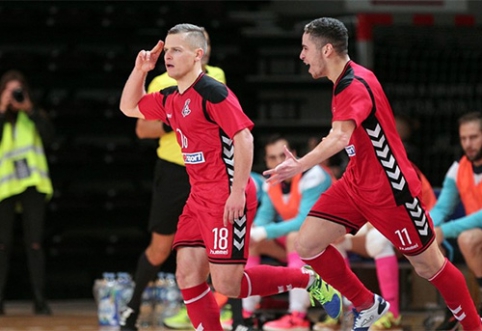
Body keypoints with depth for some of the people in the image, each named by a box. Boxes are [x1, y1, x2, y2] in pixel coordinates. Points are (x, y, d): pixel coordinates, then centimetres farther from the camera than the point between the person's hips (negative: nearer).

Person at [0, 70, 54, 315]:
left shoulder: (34, 117, 13)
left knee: (34, 242, -4)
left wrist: (30, 109, -10)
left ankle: (40, 300, -6)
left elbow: (48, 136, -5)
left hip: (33, 184, 0)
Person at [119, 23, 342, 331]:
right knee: (188, 276, 0)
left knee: (227, 284, -10)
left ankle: (309, 279, 6)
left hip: (227, 198, -9)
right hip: (199, 198, 9)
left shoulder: (212, 92, -14)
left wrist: (238, 192, -23)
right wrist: (140, 70, 13)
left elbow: (243, 138, -19)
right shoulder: (170, 99, 12)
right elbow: (130, 107, 29)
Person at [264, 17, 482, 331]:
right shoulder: (348, 81, 5)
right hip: (357, 184, 9)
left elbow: (340, 137, -42)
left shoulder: (354, 85, -25)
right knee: (308, 245, -2)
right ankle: (368, 305, 14)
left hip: (390, 189, -9)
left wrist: (301, 165, -55)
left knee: (429, 266, 3)